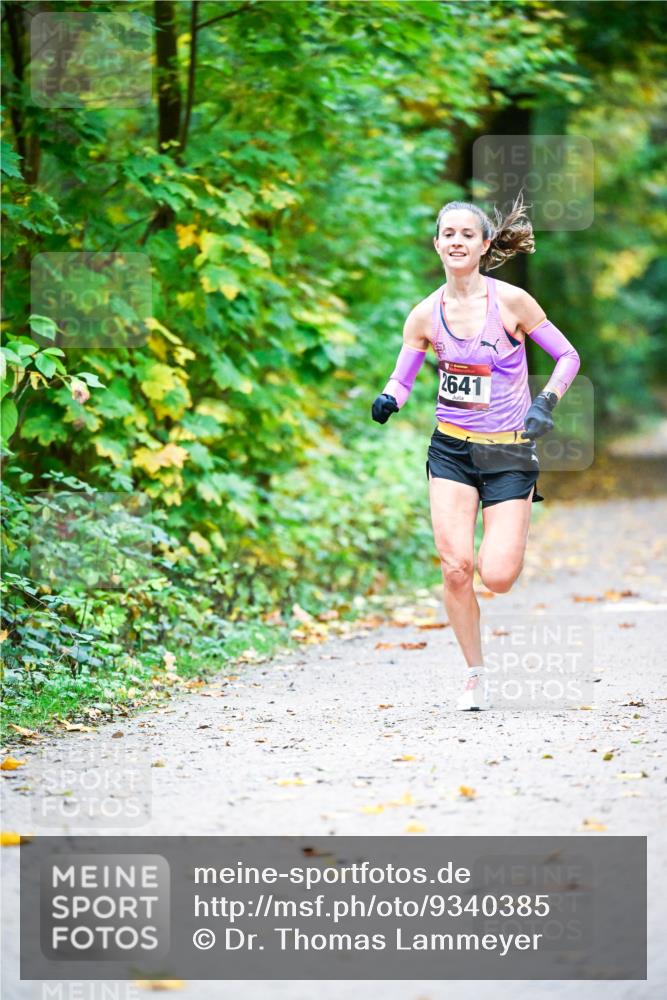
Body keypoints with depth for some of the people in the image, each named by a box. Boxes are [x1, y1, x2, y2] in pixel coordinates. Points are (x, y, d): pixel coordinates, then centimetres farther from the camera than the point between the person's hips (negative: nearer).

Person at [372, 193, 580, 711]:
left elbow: (567, 356, -1)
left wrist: (547, 402, -16)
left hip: (509, 451, -2)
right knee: (455, 567, -11)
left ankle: (512, 531, 26)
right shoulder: (426, 314, -2)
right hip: (452, 449, 2)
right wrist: (387, 401, -16)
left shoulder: (511, 301, -10)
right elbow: (401, 380, 7)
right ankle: (475, 674, 8)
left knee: (497, 577, -12)